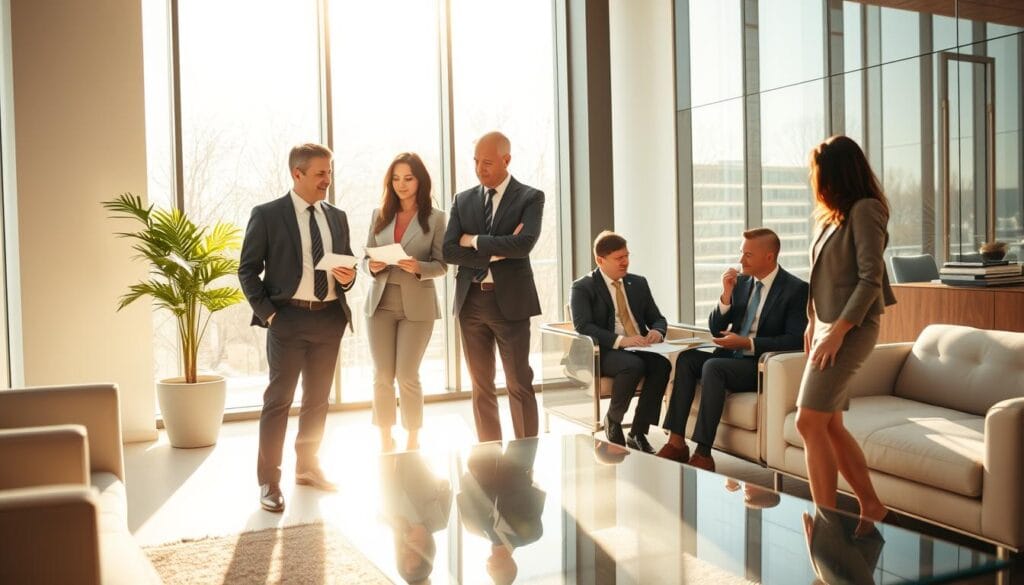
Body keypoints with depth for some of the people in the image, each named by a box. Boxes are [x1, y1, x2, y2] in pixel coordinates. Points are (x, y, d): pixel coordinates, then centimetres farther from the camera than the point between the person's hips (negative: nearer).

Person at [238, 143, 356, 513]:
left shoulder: (337, 217, 12)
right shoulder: (267, 215, -3)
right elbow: (248, 270, -3)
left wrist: (347, 277, -5)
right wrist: (267, 313, -11)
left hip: (330, 318, 5)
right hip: (288, 318, -5)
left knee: (318, 398, 14)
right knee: (279, 399, -3)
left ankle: (307, 468, 30)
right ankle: (268, 481, 6)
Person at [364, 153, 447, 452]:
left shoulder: (435, 218, 0)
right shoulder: (379, 214, 9)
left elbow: (441, 265, -3)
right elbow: (366, 257, 10)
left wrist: (418, 267, -21)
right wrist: (372, 267, -12)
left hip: (417, 304, -3)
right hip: (380, 302, 3)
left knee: (407, 376, -1)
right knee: (382, 376, 5)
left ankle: (413, 440, 17)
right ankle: (385, 440, 19)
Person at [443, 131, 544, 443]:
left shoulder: (530, 198, -2)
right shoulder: (463, 200, 10)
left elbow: (524, 244, -19)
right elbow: (449, 251, -1)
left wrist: (474, 240, -10)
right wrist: (495, 252, -12)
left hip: (510, 300, -4)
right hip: (471, 301, 4)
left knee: (519, 385, 1)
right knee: (481, 387, 10)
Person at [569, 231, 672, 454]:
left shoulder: (638, 283, 18)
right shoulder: (582, 288, 0)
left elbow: (657, 318, 19)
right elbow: (583, 327, -14)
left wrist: (657, 331, -8)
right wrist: (620, 340, -27)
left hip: (638, 348, 5)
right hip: (604, 352, -5)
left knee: (662, 364, -28)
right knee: (633, 366, -36)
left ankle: (637, 434, -18)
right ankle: (612, 420, -8)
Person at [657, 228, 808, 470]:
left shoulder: (796, 289, -7)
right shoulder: (741, 282, 10)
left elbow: (795, 340, -16)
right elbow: (715, 329, 9)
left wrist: (747, 343, -21)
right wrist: (726, 295, -7)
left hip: (764, 367, -7)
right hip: (732, 357, 7)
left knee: (712, 367, -31)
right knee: (687, 358, -17)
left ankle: (703, 454, -28)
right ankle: (676, 443, -19)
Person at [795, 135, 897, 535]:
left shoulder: (864, 210, -10)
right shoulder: (833, 214, 15)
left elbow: (870, 278, -17)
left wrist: (838, 330, -20)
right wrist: (813, 323, 14)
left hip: (850, 330, -9)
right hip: (828, 326, 9)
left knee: (809, 422, -13)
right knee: (829, 425, 9)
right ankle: (870, 505, 21)